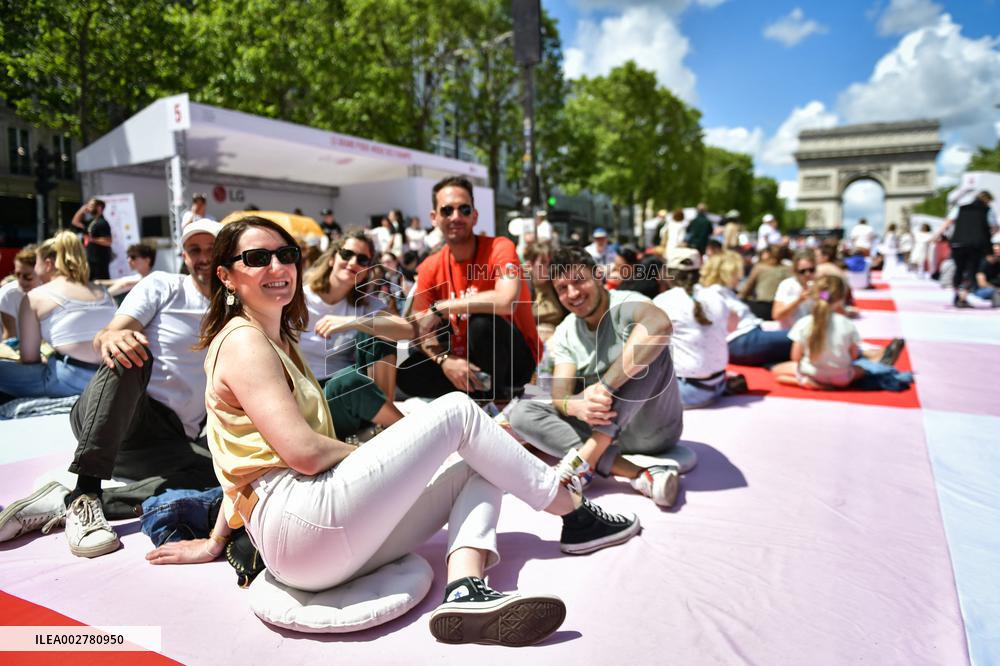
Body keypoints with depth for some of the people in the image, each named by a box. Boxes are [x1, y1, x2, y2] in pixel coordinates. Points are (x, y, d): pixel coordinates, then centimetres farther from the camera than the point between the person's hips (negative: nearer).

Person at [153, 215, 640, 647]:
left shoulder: (278, 342, 23)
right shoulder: (243, 341, -7)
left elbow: (252, 459, 24)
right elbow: (303, 452, -18)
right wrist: (372, 454, 0)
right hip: (299, 520, -9)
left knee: (479, 470, 6)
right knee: (458, 411, -6)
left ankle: (465, 589, -20)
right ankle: (574, 512, 5)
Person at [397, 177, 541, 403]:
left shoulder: (499, 248, -17)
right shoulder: (429, 268, -2)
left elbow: (505, 301, -37)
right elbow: (422, 331, -3)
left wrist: (440, 308, -26)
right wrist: (444, 360, -26)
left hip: (517, 359, -4)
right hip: (467, 360, 4)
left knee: (482, 322, -34)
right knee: (408, 373, -16)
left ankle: (498, 395, -9)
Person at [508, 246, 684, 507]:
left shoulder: (625, 304, -17)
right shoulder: (565, 334, 0)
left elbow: (659, 325, -42)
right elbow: (560, 394, -12)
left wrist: (605, 387, -44)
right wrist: (577, 407, -37)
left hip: (654, 428, -5)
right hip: (603, 427, 5)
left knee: (649, 345, -30)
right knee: (522, 413, -14)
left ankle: (581, 463, -32)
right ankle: (638, 475, -27)